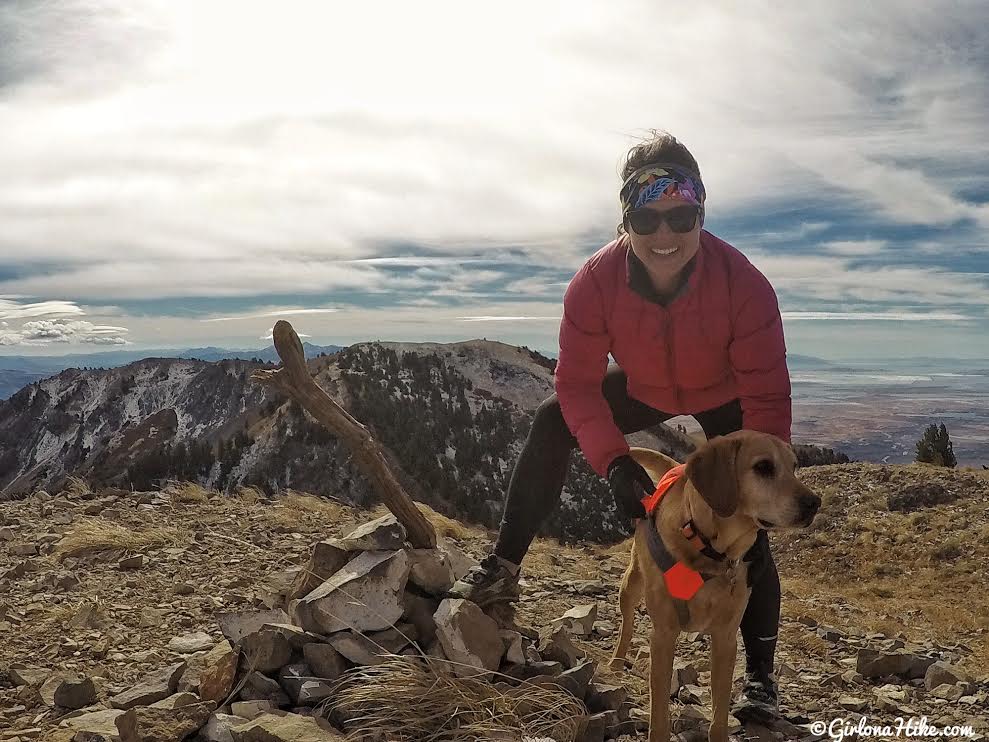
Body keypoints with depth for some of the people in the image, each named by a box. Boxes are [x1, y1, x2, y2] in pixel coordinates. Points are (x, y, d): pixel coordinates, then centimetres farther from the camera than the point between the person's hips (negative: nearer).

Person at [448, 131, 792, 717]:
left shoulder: (743, 284, -38)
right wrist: (613, 460, -39)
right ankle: (505, 568, -5)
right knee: (552, 423, -17)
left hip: (725, 398, -2)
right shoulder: (596, 282, -33)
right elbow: (577, 382, -26)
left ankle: (760, 676, 8)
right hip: (643, 387, 3)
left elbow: (767, 400, -32)